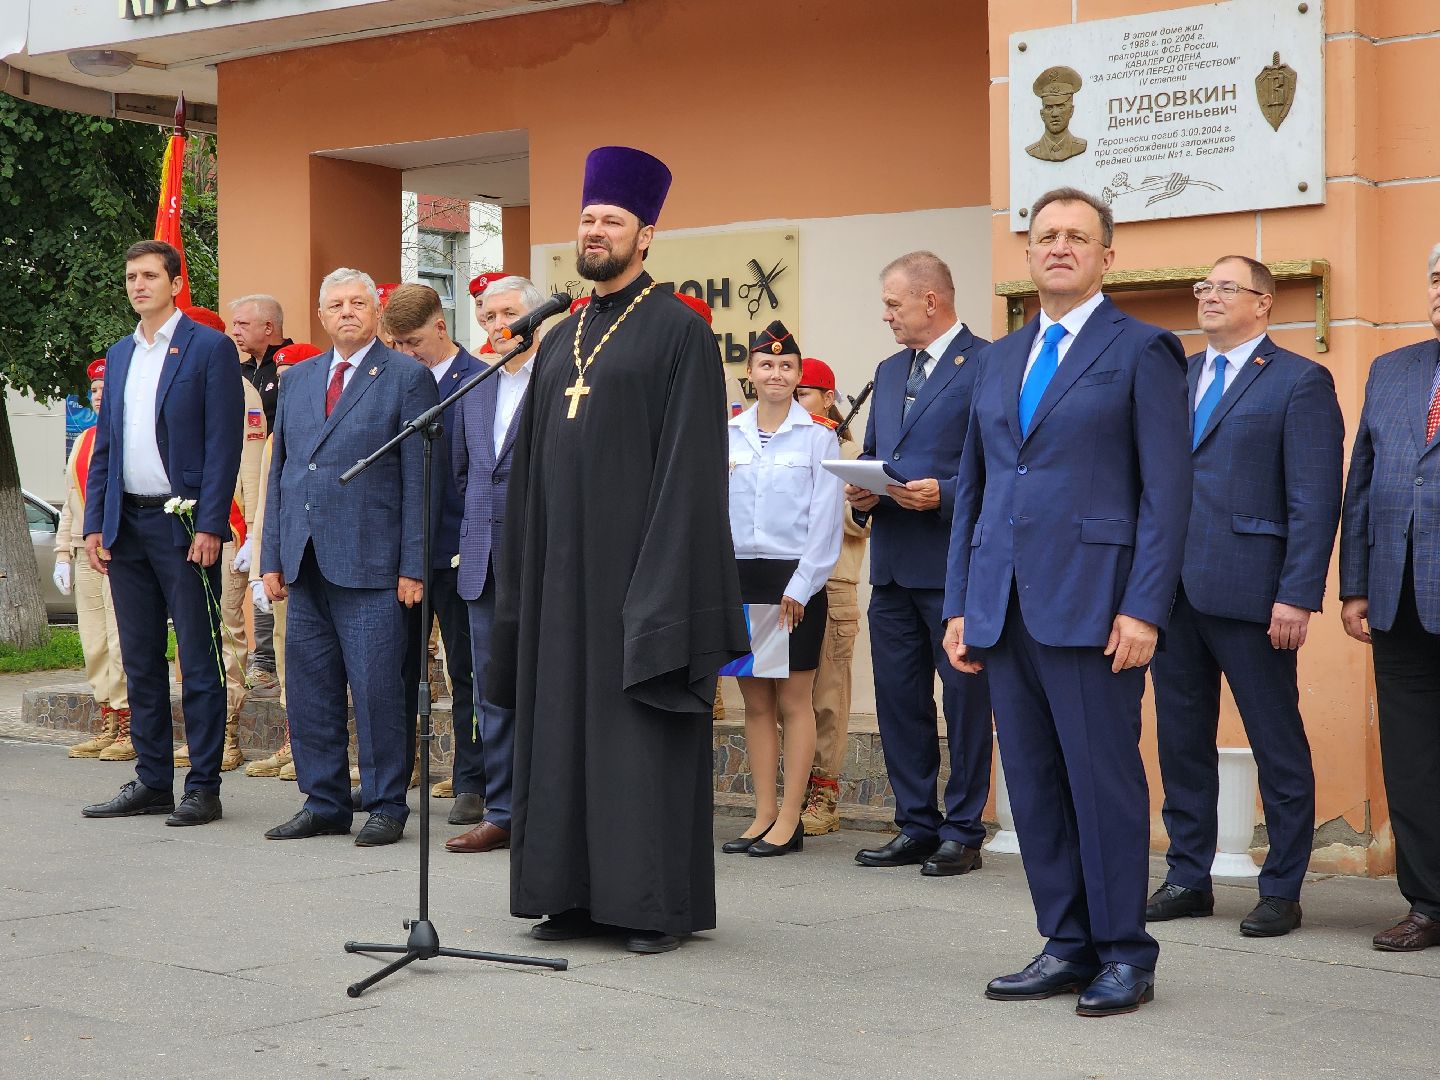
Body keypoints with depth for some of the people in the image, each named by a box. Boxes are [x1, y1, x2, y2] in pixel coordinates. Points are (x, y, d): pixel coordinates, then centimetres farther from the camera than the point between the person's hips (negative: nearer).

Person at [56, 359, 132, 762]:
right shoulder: (83, 441, 20)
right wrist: (63, 554, 16)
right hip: (85, 554, 7)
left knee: (121, 642, -9)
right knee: (93, 645, 7)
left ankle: (130, 731, -4)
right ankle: (108, 726, 14)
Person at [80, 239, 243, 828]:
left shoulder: (210, 348, -4)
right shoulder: (119, 355, 16)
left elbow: (223, 443, -9)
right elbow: (104, 445, 18)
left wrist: (209, 526, -16)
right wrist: (95, 524, 9)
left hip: (183, 524, -6)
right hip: (126, 525, 7)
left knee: (198, 661, -1)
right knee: (140, 660, 10)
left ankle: (203, 787, 4)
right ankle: (152, 782, 18)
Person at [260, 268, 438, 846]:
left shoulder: (407, 377, 0)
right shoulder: (297, 379, 17)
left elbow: (419, 479, -4)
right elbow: (280, 470, 18)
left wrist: (412, 566, -9)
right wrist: (271, 557, 11)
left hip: (370, 562, -5)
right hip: (305, 562, 6)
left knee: (377, 688, -4)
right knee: (309, 689, 8)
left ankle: (385, 806, 7)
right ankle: (325, 803, 18)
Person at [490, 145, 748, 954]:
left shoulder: (679, 331, -5)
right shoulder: (560, 342, 16)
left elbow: (691, 462, -11)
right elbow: (533, 468, 17)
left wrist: (667, 580, -18)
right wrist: (526, 574, 10)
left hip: (637, 565, -7)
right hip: (565, 568, 7)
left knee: (643, 733, -3)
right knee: (566, 728, 8)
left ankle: (661, 903, 4)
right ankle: (578, 894, 15)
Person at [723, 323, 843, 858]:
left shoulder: (818, 435, -1)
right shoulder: (726, 435, 8)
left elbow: (825, 518, -5)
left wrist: (800, 587, -10)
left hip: (795, 578, -3)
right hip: (740, 576, 4)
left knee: (793, 700, -1)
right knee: (755, 701, 7)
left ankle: (790, 818, 3)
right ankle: (764, 814, 13)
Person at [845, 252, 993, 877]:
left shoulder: (987, 366, -7)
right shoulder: (889, 373, 18)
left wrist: (944, 494, -21)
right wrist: (862, 493, 4)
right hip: (893, 563, 8)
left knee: (965, 700, 1)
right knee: (899, 700, 10)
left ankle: (962, 832, 9)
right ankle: (916, 826, 19)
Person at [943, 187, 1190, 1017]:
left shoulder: (1142, 351, 0)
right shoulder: (1001, 359, 18)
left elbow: (1168, 490, -6)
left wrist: (1144, 608, -14)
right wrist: (960, 605, 12)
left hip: (1093, 602, -6)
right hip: (1005, 605, 6)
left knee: (1104, 777, -2)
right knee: (1033, 782, 8)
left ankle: (1125, 956, 9)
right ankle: (1068, 946, 17)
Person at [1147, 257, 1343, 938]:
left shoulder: (1300, 382, -2)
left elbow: (1316, 499, -8)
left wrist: (1298, 597, -15)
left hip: (1249, 594, -6)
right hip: (1173, 590, 6)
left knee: (1278, 747, 3)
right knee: (1182, 741, 11)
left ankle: (1282, 892, 12)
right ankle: (1188, 878, 21)